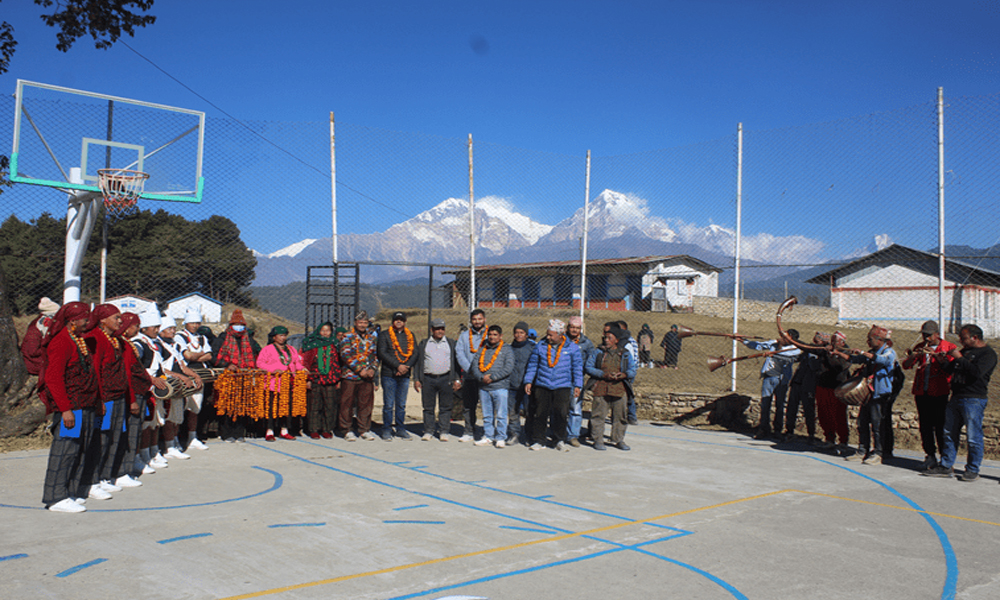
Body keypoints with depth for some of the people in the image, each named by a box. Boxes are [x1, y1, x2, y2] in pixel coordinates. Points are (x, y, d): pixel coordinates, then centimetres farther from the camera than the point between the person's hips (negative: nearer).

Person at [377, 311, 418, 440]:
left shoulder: (410, 335, 14)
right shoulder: (384, 335, 4)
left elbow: (415, 353, 7)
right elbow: (382, 353, -7)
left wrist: (407, 366, -10)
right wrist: (398, 365, -15)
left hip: (404, 376, 3)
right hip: (389, 375, -3)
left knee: (401, 404, 8)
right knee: (388, 404, -1)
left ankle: (401, 429, 17)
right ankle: (386, 430, 8)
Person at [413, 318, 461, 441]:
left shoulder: (451, 343, 12)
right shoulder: (424, 344, 12)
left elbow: (456, 361, 11)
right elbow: (417, 362, 12)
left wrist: (457, 379, 3)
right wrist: (416, 379, 4)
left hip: (446, 379, 0)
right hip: (428, 379, 0)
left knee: (445, 407, 1)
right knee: (428, 407, 3)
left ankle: (443, 432, 9)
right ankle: (428, 431, 12)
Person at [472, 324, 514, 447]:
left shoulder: (506, 350, 2)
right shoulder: (482, 349, 13)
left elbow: (508, 368, -9)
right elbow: (475, 365, 6)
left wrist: (492, 377, -14)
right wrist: (481, 377, -12)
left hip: (500, 387, -4)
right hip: (483, 387, 4)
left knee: (500, 415, -1)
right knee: (486, 415, 11)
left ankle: (501, 438, 8)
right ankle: (488, 437, 19)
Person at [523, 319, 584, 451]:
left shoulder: (572, 348, 3)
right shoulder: (541, 346, 6)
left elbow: (577, 367, 6)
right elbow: (532, 365, 10)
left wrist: (577, 385, 1)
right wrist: (528, 381, 4)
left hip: (562, 387, -1)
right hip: (541, 386, 1)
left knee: (561, 414, 0)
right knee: (539, 414, 1)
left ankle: (560, 441, 16)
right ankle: (538, 441, 13)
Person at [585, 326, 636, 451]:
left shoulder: (625, 355, 11)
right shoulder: (598, 352, 7)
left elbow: (632, 371, 9)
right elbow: (589, 367, 0)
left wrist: (623, 375, -13)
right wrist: (604, 375, -12)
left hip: (619, 389, 2)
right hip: (601, 389, -2)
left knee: (620, 416, 5)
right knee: (598, 415, -2)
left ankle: (619, 440, 18)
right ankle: (598, 440, 7)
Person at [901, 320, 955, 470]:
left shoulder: (949, 347, 2)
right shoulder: (920, 347, 14)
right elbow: (906, 365, 3)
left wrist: (935, 354, -26)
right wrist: (914, 355, -17)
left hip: (940, 394, -4)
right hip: (921, 392, 4)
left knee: (941, 426, -6)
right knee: (925, 425, 6)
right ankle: (930, 456, 14)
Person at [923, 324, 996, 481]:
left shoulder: (988, 353, -6)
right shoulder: (965, 350, 19)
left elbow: (977, 371, -23)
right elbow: (949, 370, 23)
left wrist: (959, 358, -15)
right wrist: (942, 361, 5)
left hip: (973, 400, -8)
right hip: (956, 397, 8)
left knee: (973, 437, -3)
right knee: (950, 434, 9)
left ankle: (973, 470, 8)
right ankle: (945, 467, 14)